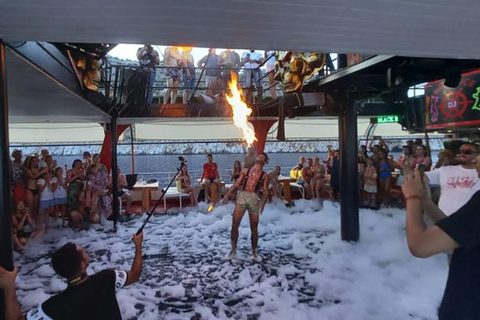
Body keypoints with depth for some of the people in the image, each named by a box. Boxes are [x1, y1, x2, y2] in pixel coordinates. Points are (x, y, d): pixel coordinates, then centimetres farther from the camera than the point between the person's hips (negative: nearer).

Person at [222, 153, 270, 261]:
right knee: (234, 224, -6)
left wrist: (263, 202, -16)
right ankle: (233, 249, 10)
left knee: (254, 228, 2)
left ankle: (254, 252, 18)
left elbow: (265, 191, 3)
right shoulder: (245, 170, 19)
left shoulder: (265, 176, 14)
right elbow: (236, 184, 14)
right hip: (242, 196, 1)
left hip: (254, 198, -1)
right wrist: (228, 193, 0)